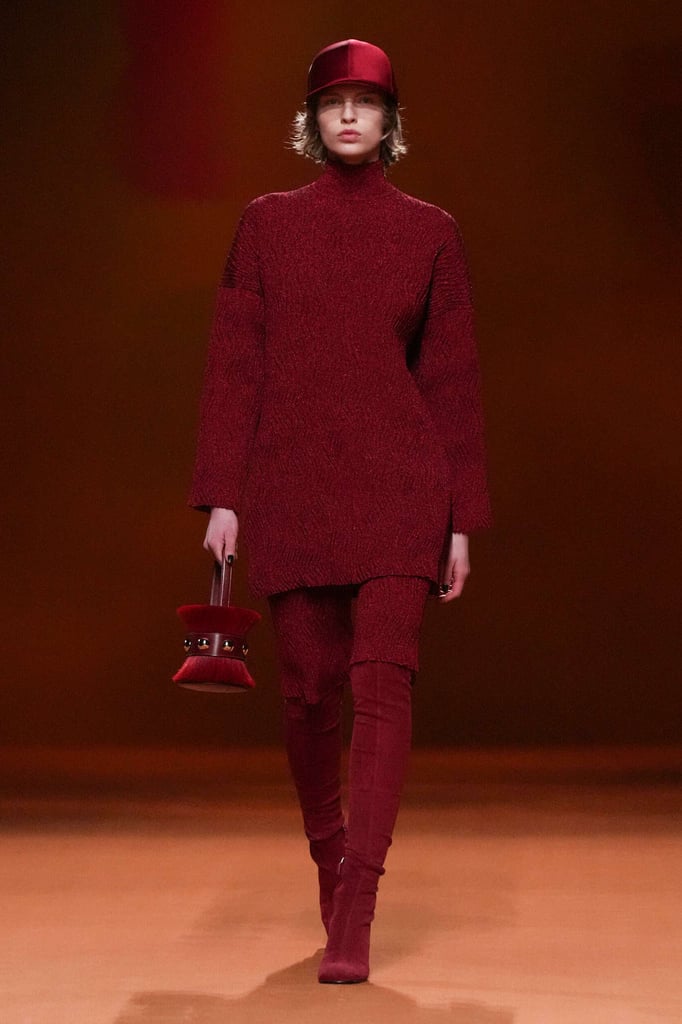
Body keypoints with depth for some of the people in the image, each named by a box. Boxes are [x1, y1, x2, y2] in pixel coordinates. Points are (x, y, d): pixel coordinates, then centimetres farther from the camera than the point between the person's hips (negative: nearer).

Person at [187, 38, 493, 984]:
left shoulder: (430, 231, 5)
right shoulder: (267, 223, 7)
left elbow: (453, 377, 5)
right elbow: (233, 363, 5)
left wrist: (461, 521, 3)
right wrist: (221, 495, -2)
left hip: (398, 485, -1)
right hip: (292, 487, 1)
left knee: (384, 678, -13)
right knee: (310, 690, 7)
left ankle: (354, 918, -16)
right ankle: (328, 864, 31)